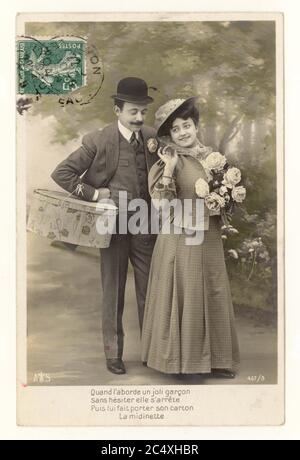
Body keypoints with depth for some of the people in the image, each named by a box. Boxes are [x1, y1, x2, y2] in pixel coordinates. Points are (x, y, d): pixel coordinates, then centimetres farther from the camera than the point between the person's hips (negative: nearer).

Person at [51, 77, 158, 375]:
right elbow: (61, 174, -9)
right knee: (113, 293, 10)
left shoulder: (152, 137, 0)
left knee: (150, 291, 10)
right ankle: (113, 353, 25)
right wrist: (93, 194, -15)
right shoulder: (98, 142, -11)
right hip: (114, 226, -3)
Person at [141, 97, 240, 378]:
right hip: (182, 240, -5)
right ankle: (180, 358, 17)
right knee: (183, 297, 2)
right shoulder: (171, 162, -8)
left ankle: (213, 357, 25)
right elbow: (162, 204, -18)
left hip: (210, 240, 5)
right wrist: (169, 168, -25)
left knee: (212, 296, 11)